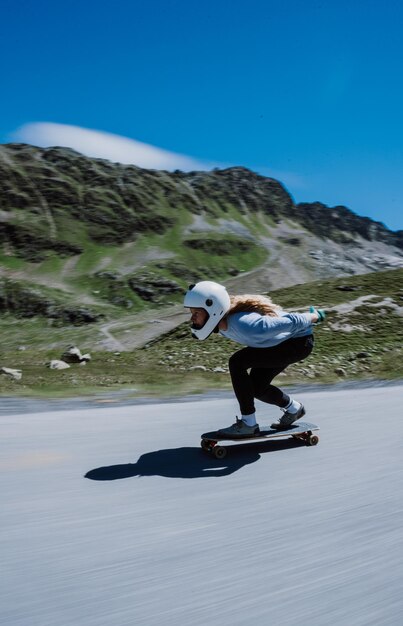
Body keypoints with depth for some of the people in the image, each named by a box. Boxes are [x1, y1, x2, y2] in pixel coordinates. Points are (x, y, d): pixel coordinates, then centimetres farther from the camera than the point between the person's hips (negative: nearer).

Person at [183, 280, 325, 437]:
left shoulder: (247, 326, -40)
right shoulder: (220, 321, -12)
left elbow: (292, 322, -26)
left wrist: (315, 317, -9)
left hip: (300, 341, -8)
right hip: (280, 342, 8)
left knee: (237, 362, -21)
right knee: (256, 387, 9)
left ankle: (248, 423, -10)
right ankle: (294, 409, 35)